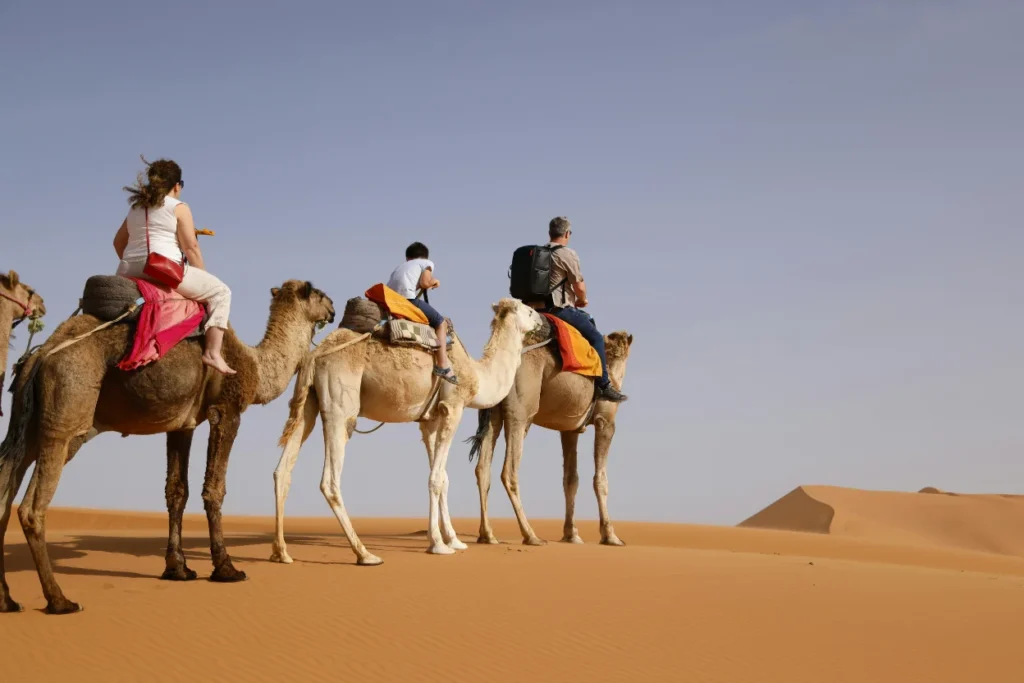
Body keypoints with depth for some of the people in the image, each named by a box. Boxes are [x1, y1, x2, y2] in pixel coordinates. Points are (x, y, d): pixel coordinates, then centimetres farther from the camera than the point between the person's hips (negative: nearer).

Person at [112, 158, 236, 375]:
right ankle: (212, 353, -8)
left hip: (129, 275, 7)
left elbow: (118, 242, 27)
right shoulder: (178, 208, 1)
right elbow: (191, 248, -2)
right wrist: (203, 280, 8)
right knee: (220, 292, 5)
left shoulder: (136, 208, 21)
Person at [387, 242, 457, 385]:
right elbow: (425, 283, -1)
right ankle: (442, 364, -9)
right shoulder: (427, 263, 17)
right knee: (440, 322, 5)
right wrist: (434, 281, 21)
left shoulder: (400, 267, 33)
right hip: (407, 298, -7)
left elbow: (390, 288, 21)